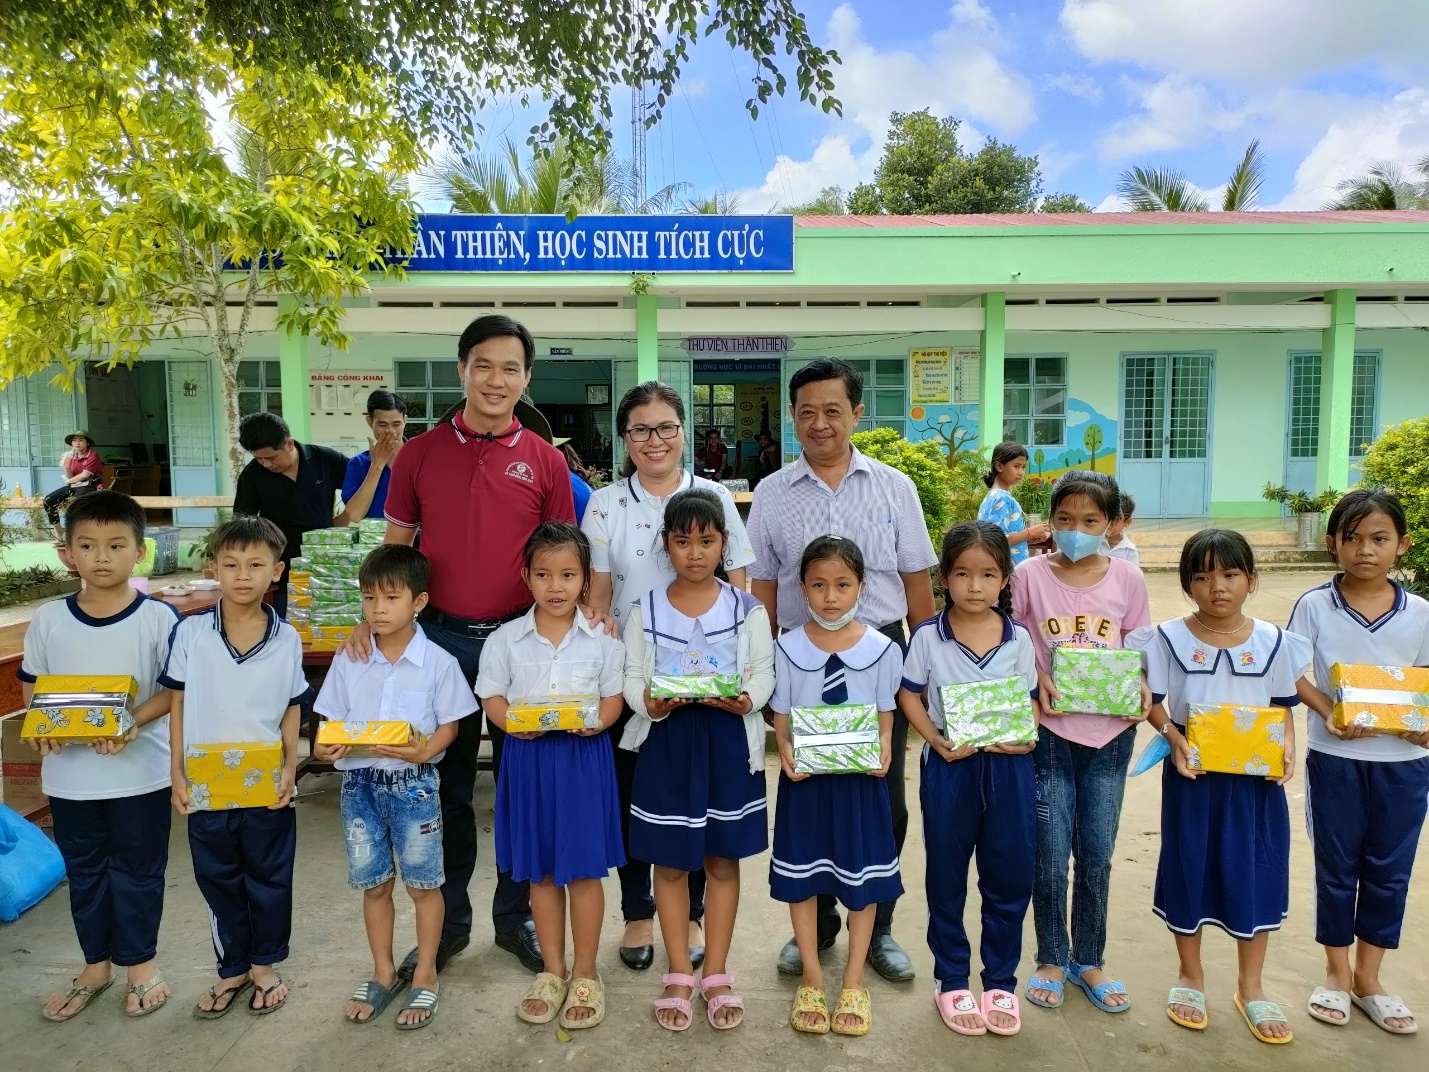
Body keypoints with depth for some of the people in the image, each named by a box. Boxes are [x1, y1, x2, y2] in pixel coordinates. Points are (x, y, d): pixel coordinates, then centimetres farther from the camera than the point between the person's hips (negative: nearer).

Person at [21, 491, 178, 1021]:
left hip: (140, 770, -3)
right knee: (83, 870, 18)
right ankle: (96, 962, 37)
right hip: (69, 771, 3)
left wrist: (133, 723, -23)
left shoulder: (158, 618, -11)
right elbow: (32, 687, 8)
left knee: (137, 869, 12)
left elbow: (175, 689, -7)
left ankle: (140, 961, 31)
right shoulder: (47, 620, -2)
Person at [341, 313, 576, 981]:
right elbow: (393, 548, 7)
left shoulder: (545, 462, 1)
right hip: (441, 637, 1)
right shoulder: (419, 454, 3)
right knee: (445, 786, 12)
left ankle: (516, 914, 29)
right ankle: (448, 920, 30)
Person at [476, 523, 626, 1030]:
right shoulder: (506, 639, -1)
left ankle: (585, 973, 24)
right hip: (528, 758, 2)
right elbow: (492, 698, 0)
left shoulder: (601, 639, -3)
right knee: (540, 871, 13)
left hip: (585, 756, -1)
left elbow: (613, 698, 0)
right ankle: (553, 971, 30)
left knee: (584, 868, 7)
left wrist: (596, 720, -22)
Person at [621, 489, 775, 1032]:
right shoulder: (645, 610, 0)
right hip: (665, 742, 1)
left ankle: (716, 975, 25)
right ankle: (679, 975, 25)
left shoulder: (747, 609, -1)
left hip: (728, 742, 0)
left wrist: (744, 700, -22)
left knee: (723, 859, 10)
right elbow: (632, 679, 1)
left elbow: (765, 675, -2)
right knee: (670, 861, 9)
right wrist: (650, 702, -20)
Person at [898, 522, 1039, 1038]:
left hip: (1008, 767, 2)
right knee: (947, 877, 10)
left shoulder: (1019, 638, -2)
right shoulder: (927, 637, -7)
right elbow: (909, 696, 0)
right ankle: (952, 980, 28)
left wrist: (1026, 737, -14)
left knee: (1010, 876, 10)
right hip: (949, 767, -1)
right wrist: (937, 741, -14)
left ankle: (1001, 981, 29)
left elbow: (1030, 701, 6)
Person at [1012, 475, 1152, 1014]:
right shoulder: (1029, 575, -6)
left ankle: (1089, 960, 31)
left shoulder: (1127, 579, -1)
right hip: (1050, 731, -1)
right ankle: (1051, 959, 26)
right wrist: (1035, 679, -17)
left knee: (1096, 853, 12)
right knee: (1050, 853, 5)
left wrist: (1141, 687, -11)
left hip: (1110, 732, 2)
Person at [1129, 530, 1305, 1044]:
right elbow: (1153, 704, -3)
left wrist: (1287, 747, -12)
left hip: (1256, 778, 2)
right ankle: (1190, 975, 31)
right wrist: (1174, 739, -19)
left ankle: (1250, 986, 31)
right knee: (1190, 870, 10)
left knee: (1254, 874, 10)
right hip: (1192, 776, -1)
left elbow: (1284, 708, 6)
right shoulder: (1169, 638, -8)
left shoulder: (1273, 642, -2)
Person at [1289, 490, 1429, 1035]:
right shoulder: (1314, 605, -7)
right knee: (1336, 866, 10)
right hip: (1335, 758, -2)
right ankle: (1337, 972, 29)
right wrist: (1329, 713, -20)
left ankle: (1368, 977, 30)